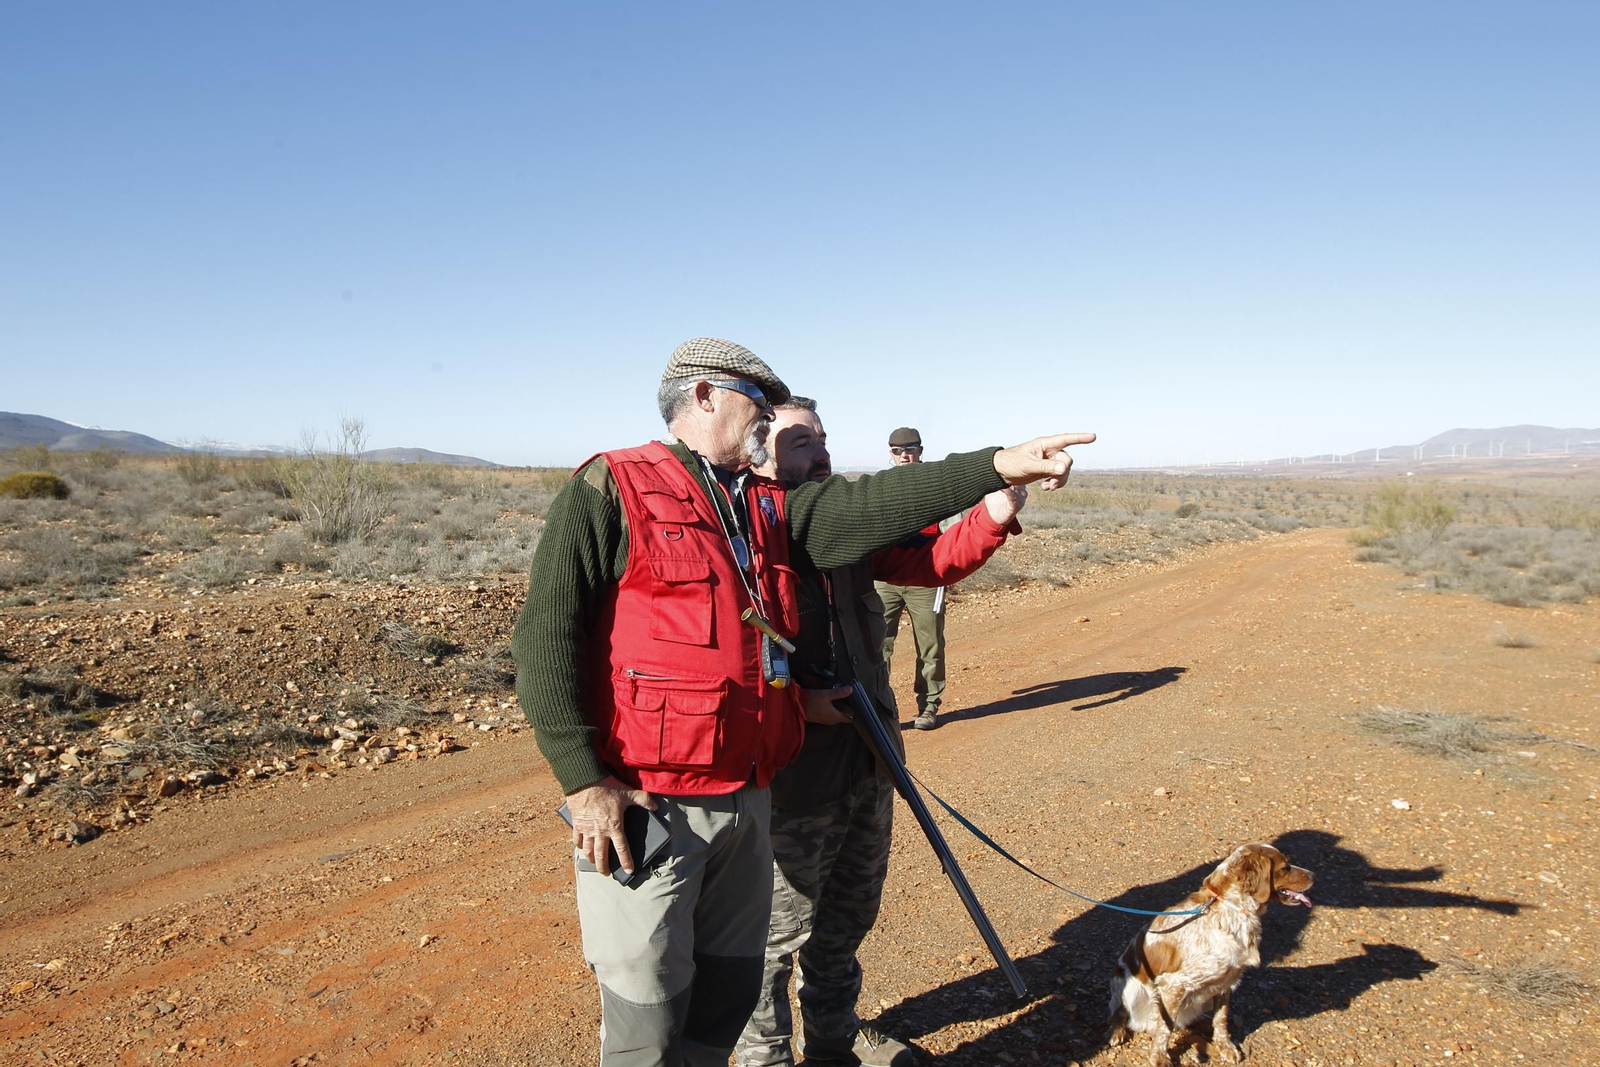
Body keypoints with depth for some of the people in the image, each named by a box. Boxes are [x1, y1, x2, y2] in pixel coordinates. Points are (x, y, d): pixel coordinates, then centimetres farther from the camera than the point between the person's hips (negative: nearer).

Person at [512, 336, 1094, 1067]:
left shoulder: (770, 506, 12)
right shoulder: (609, 490, -8)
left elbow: (870, 505, 0)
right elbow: (545, 637, -13)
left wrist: (997, 466, -9)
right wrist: (582, 782, -17)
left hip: (746, 801, 7)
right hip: (644, 809, -6)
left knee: (728, 995, 20)